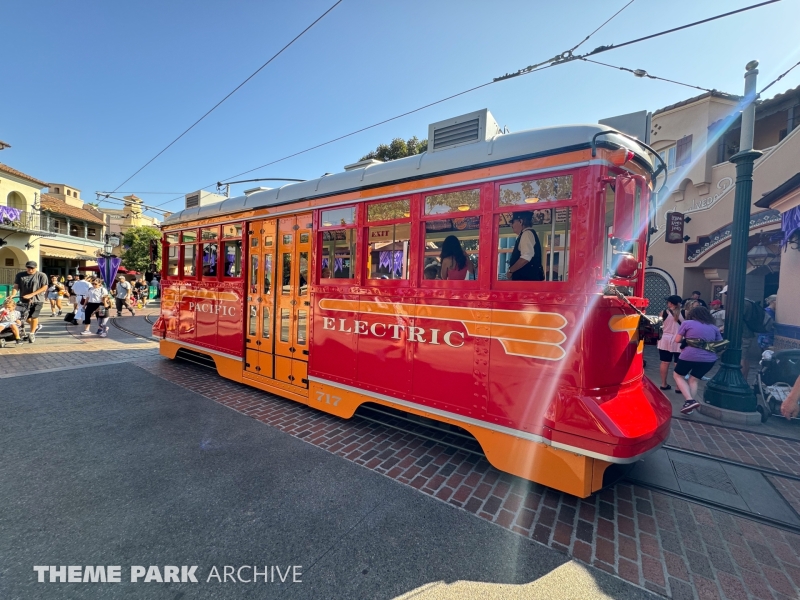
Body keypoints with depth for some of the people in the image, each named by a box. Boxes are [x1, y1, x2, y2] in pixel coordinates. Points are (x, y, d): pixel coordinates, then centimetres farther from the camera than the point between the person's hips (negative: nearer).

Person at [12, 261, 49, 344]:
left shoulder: (41, 275, -5)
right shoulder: (20, 275, 5)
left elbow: (44, 287, -10)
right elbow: (16, 286, 3)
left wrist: (31, 294, -18)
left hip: (37, 300, -4)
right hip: (24, 300, 4)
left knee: (34, 316, -8)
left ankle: (32, 333, 9)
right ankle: (37, 326, 36)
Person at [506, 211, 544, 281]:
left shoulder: (527, 233, -10)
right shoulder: (525, 234, 20)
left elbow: (526, 257, -23)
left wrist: (510, 270, -13)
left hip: (527, 277, -10)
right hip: (526, 277, 10)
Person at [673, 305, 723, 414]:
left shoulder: (687, 323, 4)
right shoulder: (714, 328, 16)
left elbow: (677, 340, 4)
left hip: (689, 355, -4)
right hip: (709, 359, 4)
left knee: (677, 375, 18)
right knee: (693, 380, 21)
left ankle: (690, 400, 1)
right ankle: (690, 404, 18)